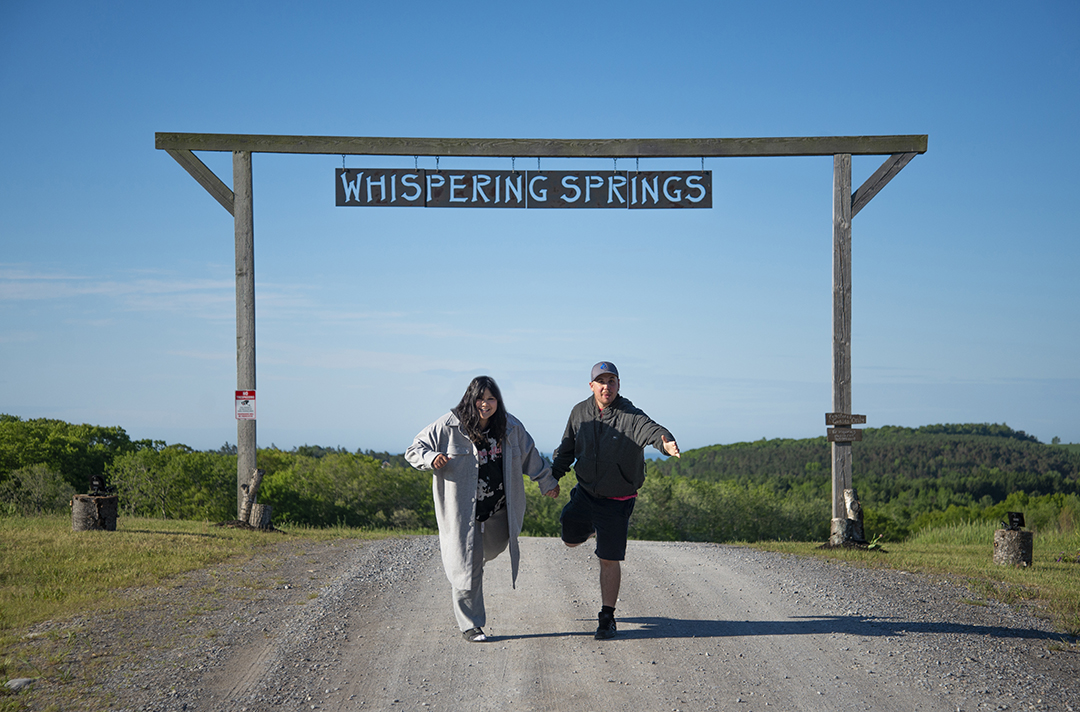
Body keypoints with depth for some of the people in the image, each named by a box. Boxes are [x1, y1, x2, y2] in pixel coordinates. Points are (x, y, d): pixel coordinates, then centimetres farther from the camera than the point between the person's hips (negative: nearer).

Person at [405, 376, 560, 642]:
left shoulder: (510, 427, -1)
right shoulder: (449, 427, -13)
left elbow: (530, 455, 15)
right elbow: (414, 450, -7)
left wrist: (547, 482, 22)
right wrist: (431, 458, -29)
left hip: (499, 509, 5)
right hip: (462, 509, -5)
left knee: (492, 550, 21)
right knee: (467, 568, -3)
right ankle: (470, 625, 11)